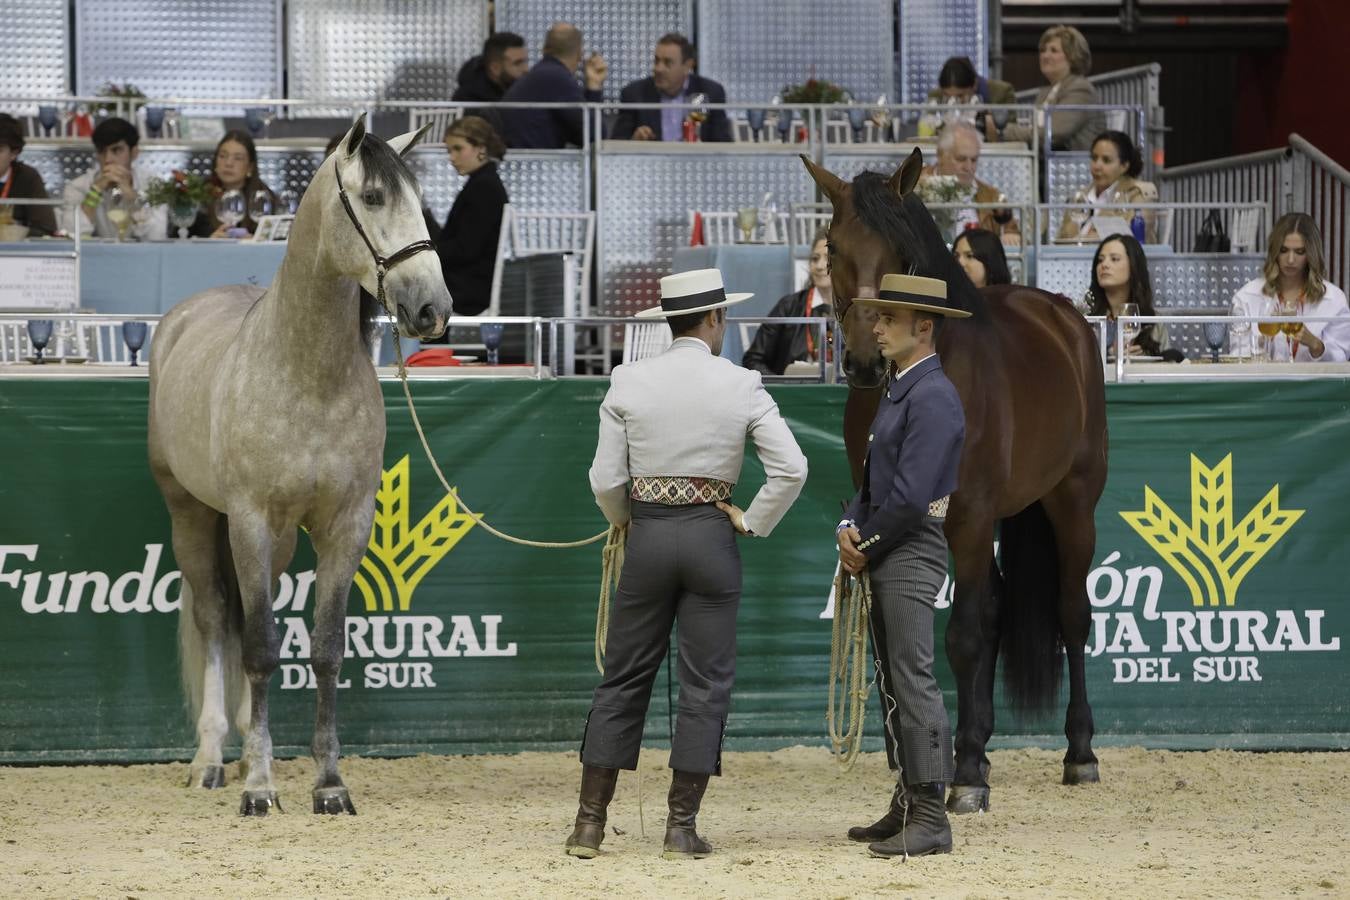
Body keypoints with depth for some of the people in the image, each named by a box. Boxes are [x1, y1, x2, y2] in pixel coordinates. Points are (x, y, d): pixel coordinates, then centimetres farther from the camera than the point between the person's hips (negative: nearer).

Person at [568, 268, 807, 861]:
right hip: (712, 537, -2)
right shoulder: (742, 387, -6)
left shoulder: (629, 383, -3)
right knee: (706, 683, 6)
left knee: (623, 678, 10)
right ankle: (682, 827, 4)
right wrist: (752, 522, 2)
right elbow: (791, 468, -10)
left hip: (647, 537, 2)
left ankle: (590, 824, 10)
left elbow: (606, 480, -3)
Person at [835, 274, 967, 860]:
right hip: (881, 558, 10)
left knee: (913, 682, -11)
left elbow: (909, 493, -21)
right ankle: (908, 806, 18)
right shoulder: (897, 390, 17)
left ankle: (929, 818, -12)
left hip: (911, 553, -10)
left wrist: (867, 547, -10)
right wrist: (850, 527, 2)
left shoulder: (932, 396, -15)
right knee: (892, 681, 13)